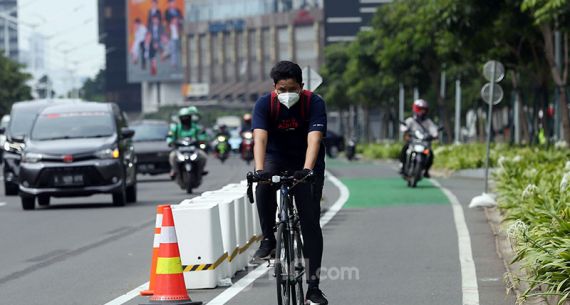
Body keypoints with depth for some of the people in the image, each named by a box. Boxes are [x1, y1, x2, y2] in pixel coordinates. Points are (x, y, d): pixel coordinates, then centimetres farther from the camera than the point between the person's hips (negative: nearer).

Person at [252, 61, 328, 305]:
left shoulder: (314, 103, -21)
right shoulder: (264, 104, -18)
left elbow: (314, 138, -33)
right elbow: (260, 138, -30)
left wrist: (307, 170, -49)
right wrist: (259, 170, -47)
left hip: (307, 164, -1)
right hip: (276, 159, 1)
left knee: (310, 222, -8)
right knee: (264, 186, -35)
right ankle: (268, 240, -16)